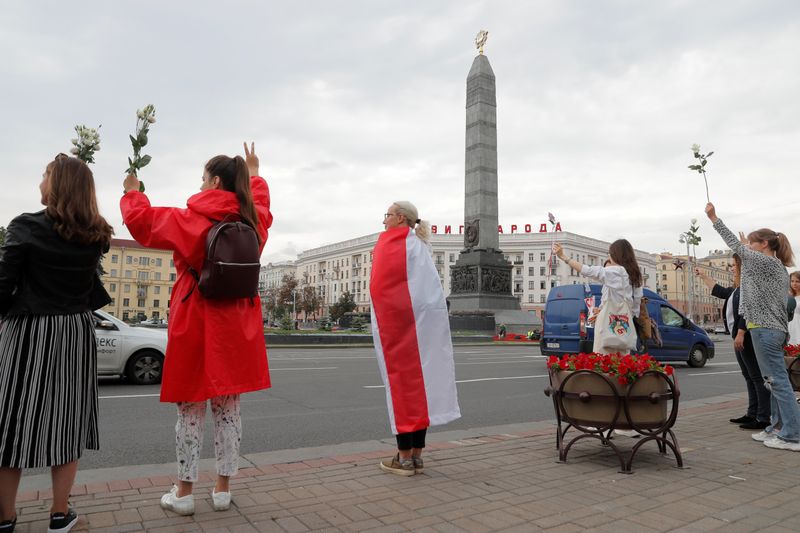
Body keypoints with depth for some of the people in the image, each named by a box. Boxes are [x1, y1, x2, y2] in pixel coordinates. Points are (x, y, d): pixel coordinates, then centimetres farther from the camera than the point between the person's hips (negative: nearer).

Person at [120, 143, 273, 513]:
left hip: (195, 324, -4)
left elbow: (141, 220, 1)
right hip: (236, 326, 4)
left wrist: (133, 192, 20)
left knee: (190, 409, 8)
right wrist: (254, 173, 43)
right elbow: (260, 204, 29)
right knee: (227, 407, 11)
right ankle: (223, 489, 20)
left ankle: (184, 492, 18)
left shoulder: (190, 220, -10)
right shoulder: (253, 220, 4)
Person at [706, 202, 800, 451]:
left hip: (765, 329, -10)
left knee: (778, 381, -8)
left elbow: (736, 245, -9)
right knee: (774, 381, 13)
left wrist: (714, 218, -5)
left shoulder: (767, 263, -10)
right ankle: (777, 427, 19)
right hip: (775, 328, 10)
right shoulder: (778, 267, 18)